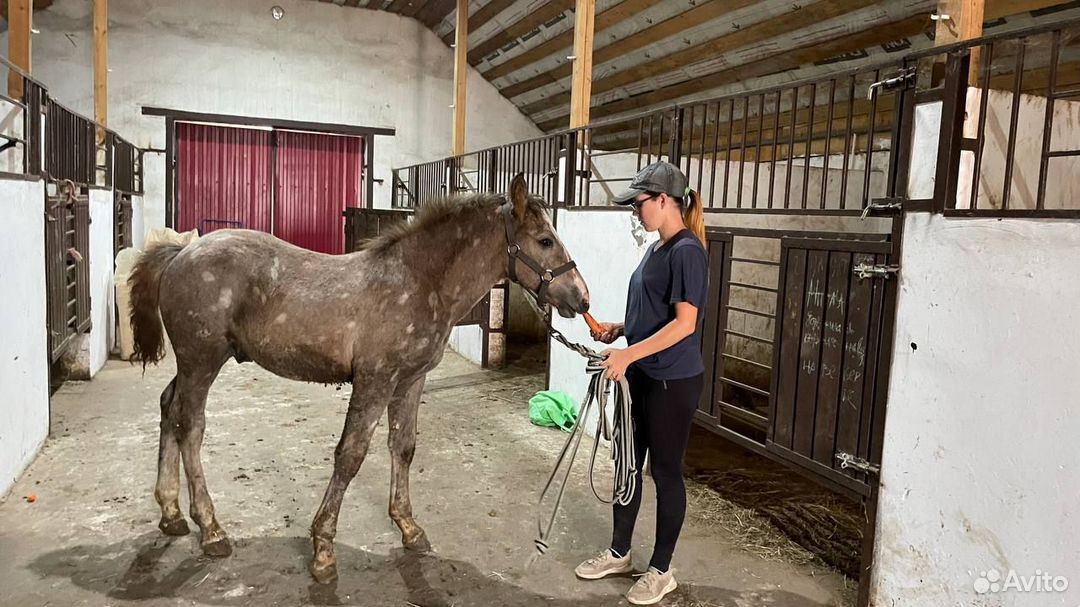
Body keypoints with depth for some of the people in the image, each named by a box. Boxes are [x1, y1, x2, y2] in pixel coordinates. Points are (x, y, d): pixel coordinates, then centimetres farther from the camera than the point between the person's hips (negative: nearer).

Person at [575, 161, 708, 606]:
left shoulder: (687, 251, -17)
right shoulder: (657, 250, 11)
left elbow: (684, 322, -24)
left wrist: (629, 353, -27)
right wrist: (618, 329, 5)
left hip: (673, 382, -9)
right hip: (641, 377, 9)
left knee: (665, 471, 5)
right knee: (628, 463, 16)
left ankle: (661, 570, 22)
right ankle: (619, 553, 33)